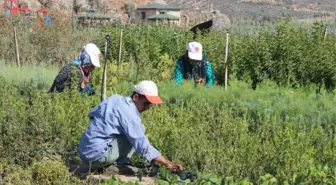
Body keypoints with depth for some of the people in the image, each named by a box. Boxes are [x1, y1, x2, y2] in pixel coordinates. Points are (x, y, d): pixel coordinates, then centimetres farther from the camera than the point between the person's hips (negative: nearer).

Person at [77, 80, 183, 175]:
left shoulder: (115, 99, 9)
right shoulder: (129, 113, -16)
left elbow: (92, 114, 24)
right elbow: (143, 146, -20)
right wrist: (168, 164, -20)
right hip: (98, 155, -8)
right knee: (138, 132, -6)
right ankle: (118, 165, -3)